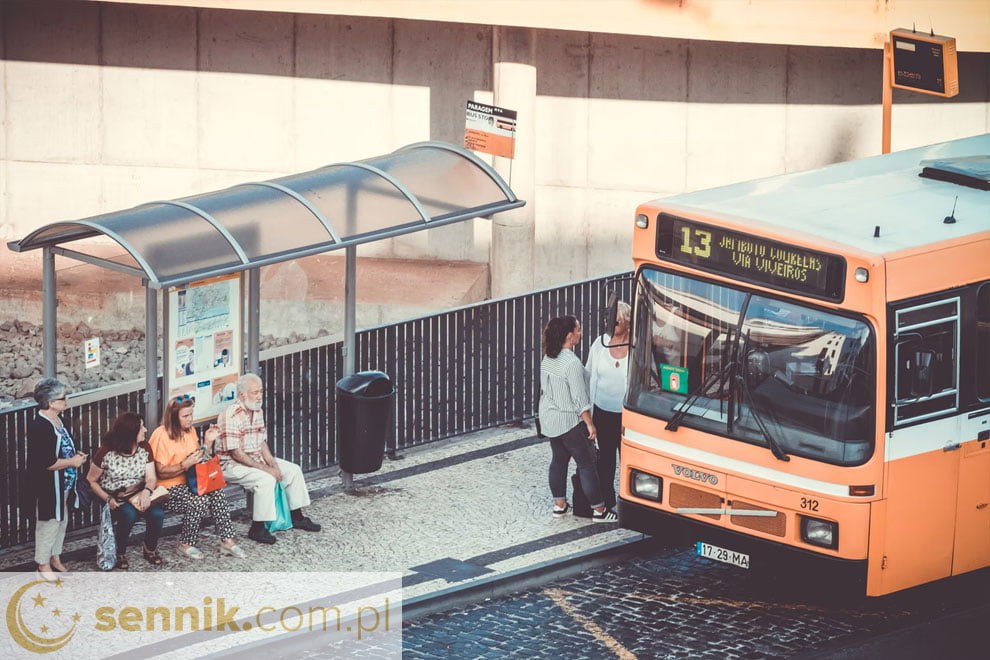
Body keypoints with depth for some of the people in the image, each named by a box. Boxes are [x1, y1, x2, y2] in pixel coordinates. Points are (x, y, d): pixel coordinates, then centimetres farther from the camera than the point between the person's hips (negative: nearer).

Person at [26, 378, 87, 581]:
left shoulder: (57, 421, 7)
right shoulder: (39, 427, -25)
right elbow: (44, 462, -29)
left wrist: (76, 456, 5)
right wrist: (72, 462, -20)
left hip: (64, 484, 10)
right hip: (48, 486, -10)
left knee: (62, 521, 19)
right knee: (48, 524, 2)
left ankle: (55, 559, 34)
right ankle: (43, 565, 16)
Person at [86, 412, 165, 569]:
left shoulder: (145, 448, 2)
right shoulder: (106, 453, -11)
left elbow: (151, 478, -4)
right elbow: (91, 481, -4)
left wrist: (146, 491, -27)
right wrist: (108, 499, -19)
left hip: (139, 495, 4)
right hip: (115, 499, -3)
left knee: (157, 513, -27)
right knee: (129, 514, -35)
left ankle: (150, 549, 2)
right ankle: (120, 554, -10)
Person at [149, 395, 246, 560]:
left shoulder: (189, 430, 11)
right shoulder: (161, 436, -14)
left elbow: (201, 460, 15)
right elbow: (160, 472, -17)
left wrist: (208, 442, 1)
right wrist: (186, 464, -25)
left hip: (189, 483, 7)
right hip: (167, 488, -7)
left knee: (217, 492, -20)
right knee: (199, 500, -31)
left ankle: (227, 542, -20)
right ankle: (186, 545, -14)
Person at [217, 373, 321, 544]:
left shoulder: (258, 411, 7)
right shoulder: (231, 416, -23)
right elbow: (236, 453, -24)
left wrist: (272, 463, -3)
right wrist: (264, 468, -22)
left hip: (256, 459, 10)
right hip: (232, 465, -10)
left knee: (293, 470, 5)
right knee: (266, 479, -32)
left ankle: (296, 517, 18)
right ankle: (257, 528, -25)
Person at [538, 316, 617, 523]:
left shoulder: (547, 359, 3)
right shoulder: (572, 363, -24)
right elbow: (580, 399, -21)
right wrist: (590, 424, -12)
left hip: (549, 419, 9)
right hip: (568, 421, -9)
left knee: (558, 459, 18)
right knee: (586, 464, -1)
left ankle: (559, 504, 25)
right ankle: (599, 510, 3)